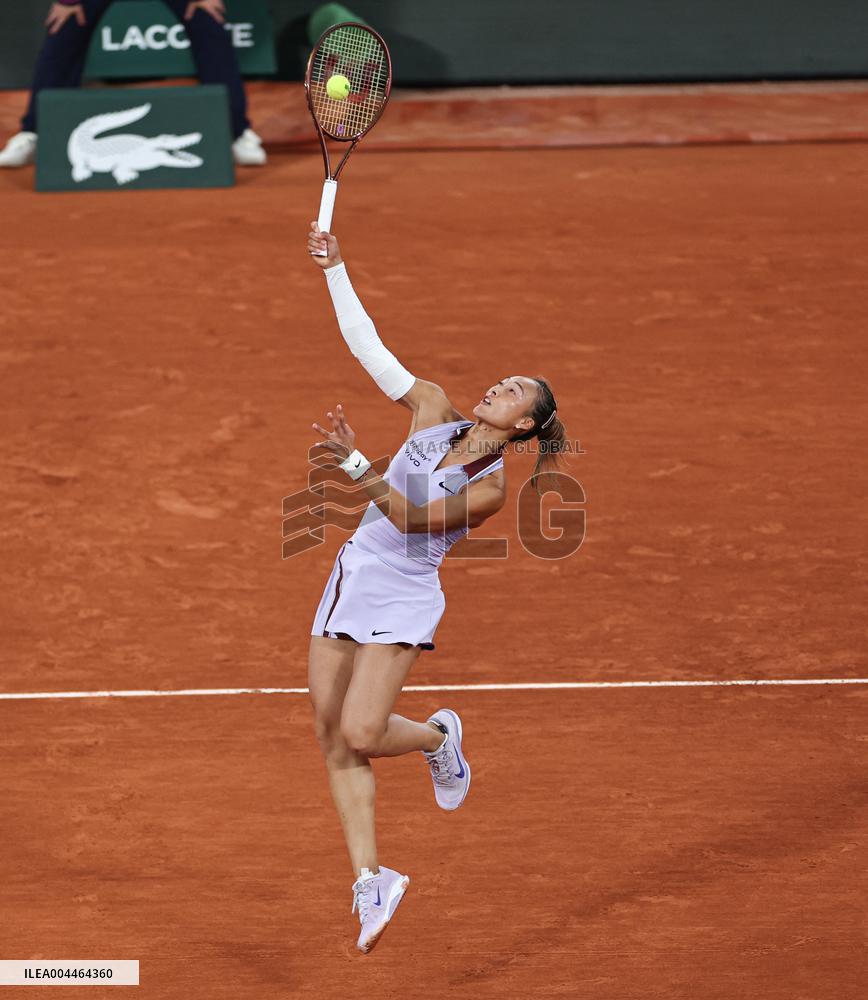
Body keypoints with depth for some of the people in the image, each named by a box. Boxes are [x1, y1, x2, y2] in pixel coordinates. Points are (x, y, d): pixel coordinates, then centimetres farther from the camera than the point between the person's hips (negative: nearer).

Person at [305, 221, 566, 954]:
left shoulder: (491, 487, -9)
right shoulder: (433, 409, 4)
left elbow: (411, 516, -18)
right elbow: (368, 346, 3)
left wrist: (357, 465, -29)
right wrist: (334, 270, -3)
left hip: (403, 598, -6)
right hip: (351, 581, 6)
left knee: (360, 733, -18)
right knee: (334, 738, 1)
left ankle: (439, 737, 17)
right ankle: (371, 879, 6)